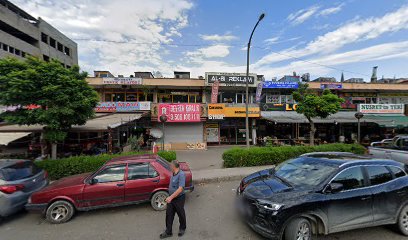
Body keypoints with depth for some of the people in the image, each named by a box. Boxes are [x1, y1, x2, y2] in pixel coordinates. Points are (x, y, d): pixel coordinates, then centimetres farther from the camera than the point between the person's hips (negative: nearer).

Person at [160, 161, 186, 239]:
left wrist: (171, 197, -28)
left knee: (181, 214, 15)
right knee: (169, 215, 13)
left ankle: (182, 229, 40)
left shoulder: (181, 174, -27)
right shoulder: (173, 174, 0)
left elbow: (180, 189, -31)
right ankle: (168, 232, 31)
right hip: (171, 198, 7)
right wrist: (170, 197, 17)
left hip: (179, 199, -7)